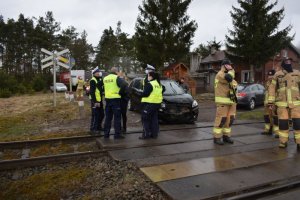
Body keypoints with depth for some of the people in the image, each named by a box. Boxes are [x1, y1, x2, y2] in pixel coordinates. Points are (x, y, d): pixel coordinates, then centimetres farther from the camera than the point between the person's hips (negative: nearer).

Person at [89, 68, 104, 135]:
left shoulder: (100, 80, 16)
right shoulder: (92, 81, -12)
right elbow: (92, 92, -18)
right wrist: (95, 101, -23)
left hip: (100, 100, 9)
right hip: (95, 101, -9)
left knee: (101, 114, 15)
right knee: (95, 115, -7)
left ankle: (99, 127, 30)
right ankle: (93, 129, 1)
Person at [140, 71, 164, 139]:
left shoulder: (149, 84, -14)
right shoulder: (159, 84, 14)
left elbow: (145, 94, -19)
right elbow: (162, 91, 20)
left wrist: (141, 95, -1)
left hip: (149, 104, -9)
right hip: (157, 103, 9)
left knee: (145, 119, -1)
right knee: (154, 119, 13)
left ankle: (146, 134, -2)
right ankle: (154, 134, 16)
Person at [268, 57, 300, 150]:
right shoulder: (277, 75, 5)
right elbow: (272, 88, 6)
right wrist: (271, 101, 1)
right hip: (282, 103, -1)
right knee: (283, 123, 2)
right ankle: (283, 142, 15)